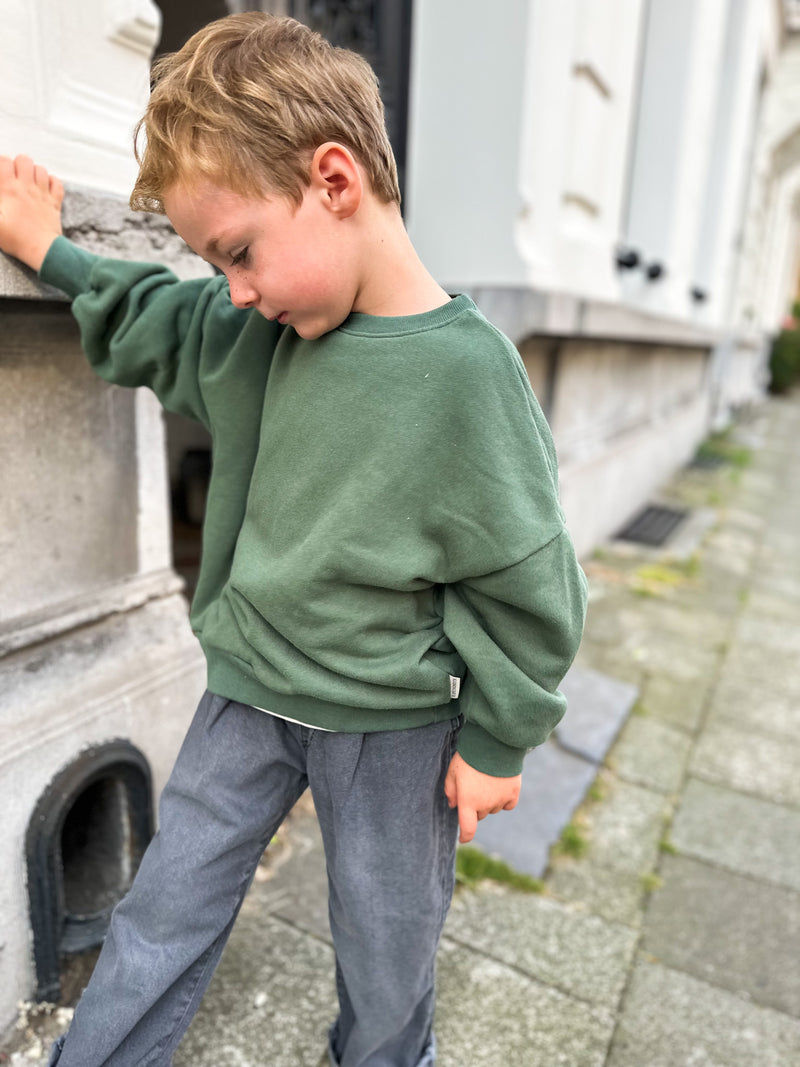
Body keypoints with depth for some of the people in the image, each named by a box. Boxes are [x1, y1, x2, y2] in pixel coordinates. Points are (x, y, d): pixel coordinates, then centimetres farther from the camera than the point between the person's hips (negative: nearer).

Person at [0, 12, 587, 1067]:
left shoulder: (467, 370, -22)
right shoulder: (260, 330, -4)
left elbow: (524, 583, -16)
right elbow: (154, 321, 18)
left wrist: (495, 741, -8)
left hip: (393, 724, -4)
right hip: (250, 689, 5)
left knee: (387, 947, 21)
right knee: (163, 916, 18)